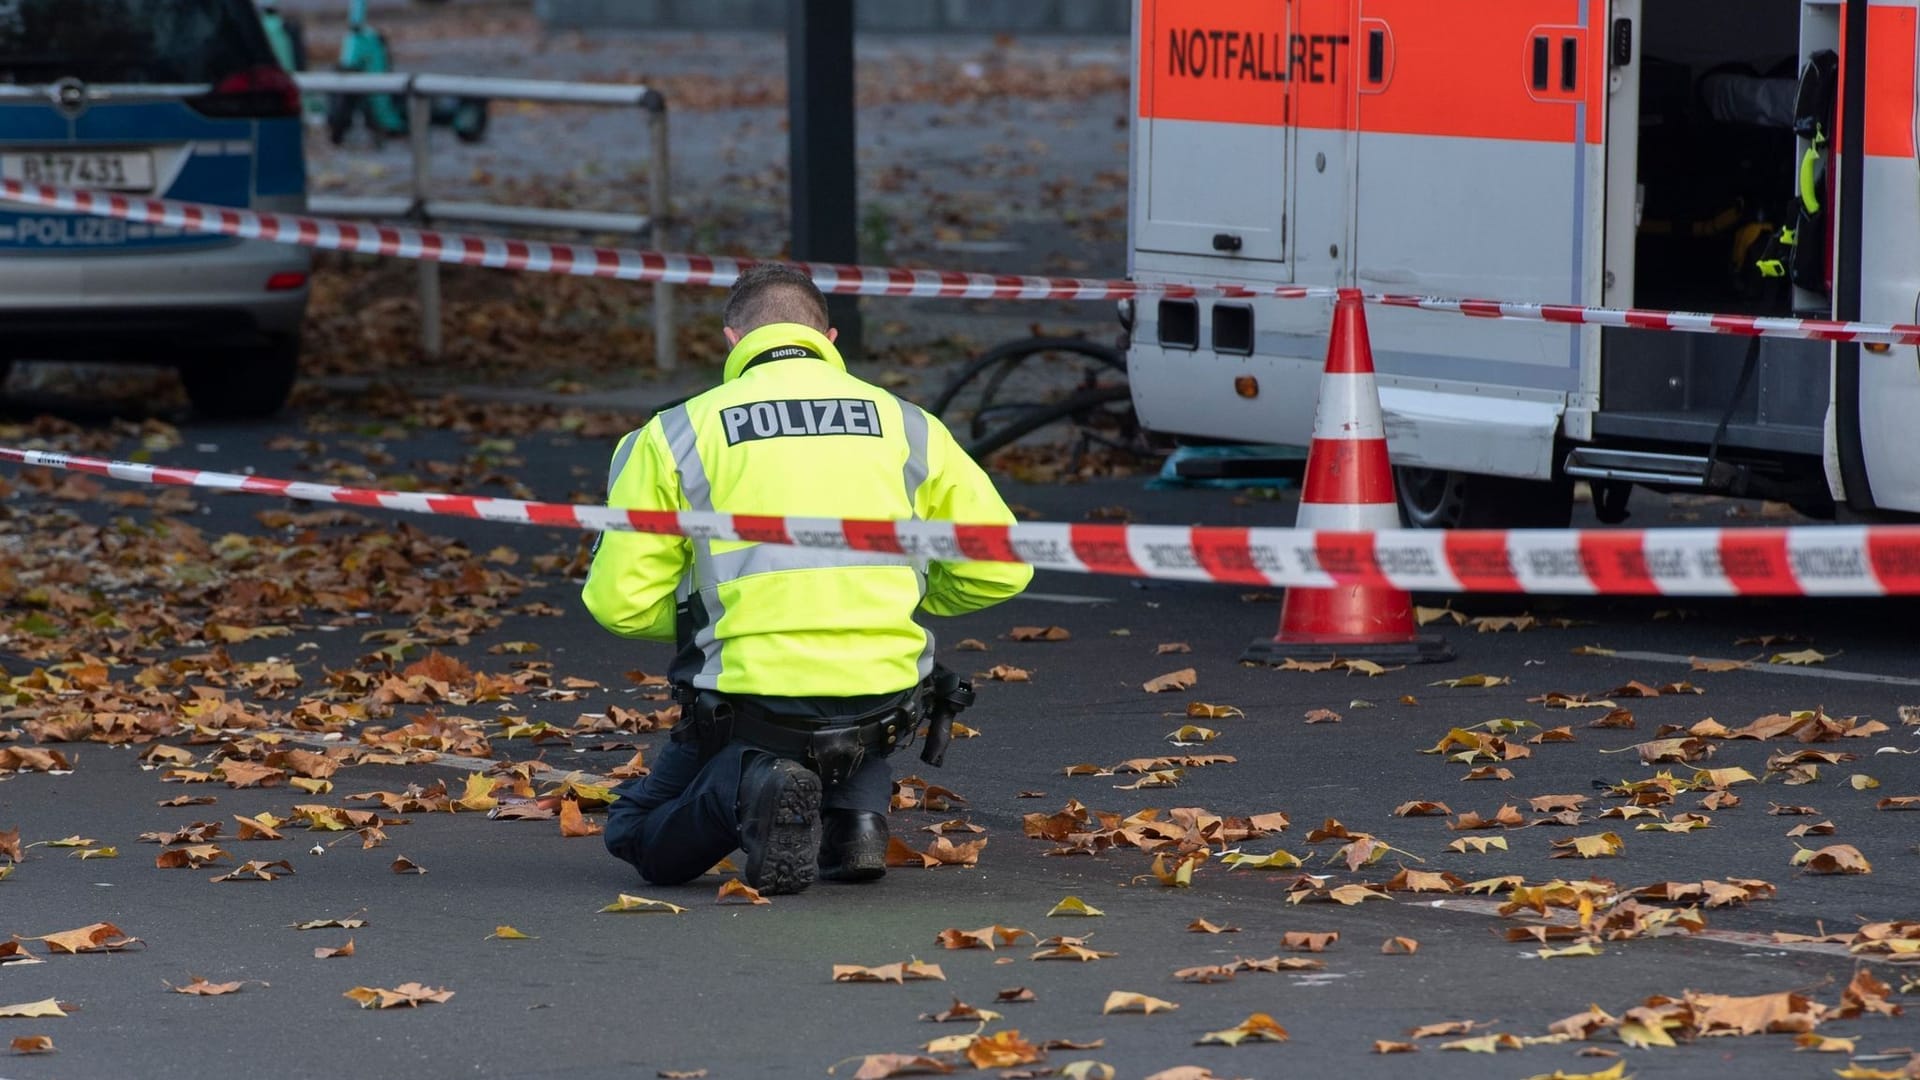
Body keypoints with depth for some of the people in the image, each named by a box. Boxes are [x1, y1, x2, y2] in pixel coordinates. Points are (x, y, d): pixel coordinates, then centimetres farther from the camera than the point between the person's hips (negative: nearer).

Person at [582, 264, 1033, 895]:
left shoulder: (677, 434, 2)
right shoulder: (905, 425, 9)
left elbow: (619, 601, 0)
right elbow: (1000, 568, 9)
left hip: (750, 701, -3)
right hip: (883, 710, 3)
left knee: (642, 839, 23)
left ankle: (747, 791, -9)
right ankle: (856, 809, 11)